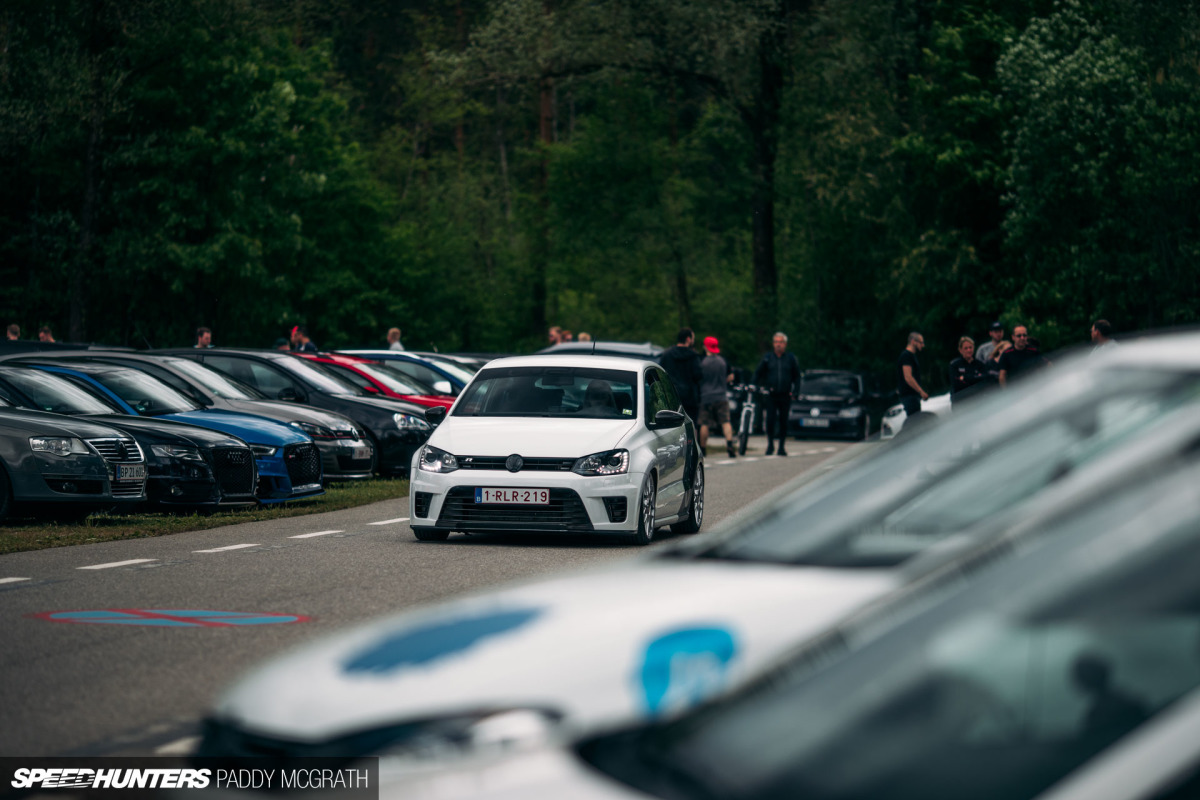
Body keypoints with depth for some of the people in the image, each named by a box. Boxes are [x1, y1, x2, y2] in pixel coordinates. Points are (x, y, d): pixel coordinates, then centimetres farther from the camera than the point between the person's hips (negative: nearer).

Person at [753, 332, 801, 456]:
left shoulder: (791, 359, 6)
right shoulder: (767, 358, 5)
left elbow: (797, 376, 13)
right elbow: (757, 374, 12)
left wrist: (794, 391, 3)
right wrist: (759, 387, 1)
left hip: (785, 396, 0)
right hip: (771, 395, 0)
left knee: (784, 422, 4)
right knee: (770, 420, -9)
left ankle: (782, 446, 11)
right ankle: (770, 444, 5)